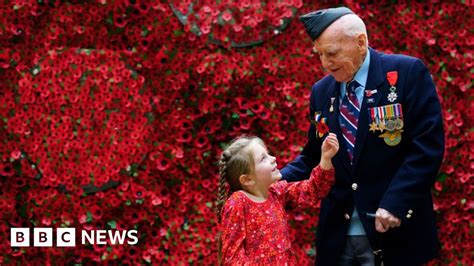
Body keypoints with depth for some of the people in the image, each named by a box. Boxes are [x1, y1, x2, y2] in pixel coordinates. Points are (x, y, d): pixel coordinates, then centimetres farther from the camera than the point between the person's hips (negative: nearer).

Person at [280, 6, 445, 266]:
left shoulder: (407, 72, -7)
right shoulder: (321, 92, 10)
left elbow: (428, 145, -12)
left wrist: (395, 203, -20)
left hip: (395, 234, -5)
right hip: (337, 234, 5)